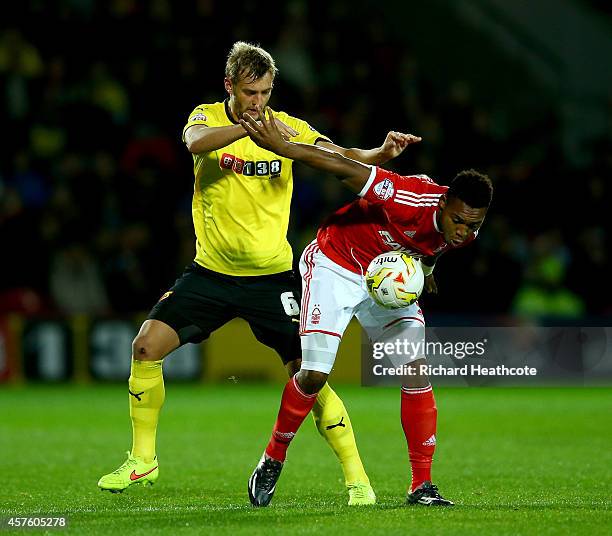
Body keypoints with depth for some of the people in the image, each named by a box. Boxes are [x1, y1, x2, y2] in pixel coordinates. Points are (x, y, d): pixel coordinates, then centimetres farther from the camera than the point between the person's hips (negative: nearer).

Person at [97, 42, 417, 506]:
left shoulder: (286, 126, -3)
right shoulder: (208, 118, -3)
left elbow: (341, 158, -13)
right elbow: (196, 141, -27)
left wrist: (381, 153, -34)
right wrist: (250, 125, -42)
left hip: (271, 274, -1)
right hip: (211, 271, 2)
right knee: (146, 346, -8)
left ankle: (357, 479, -2)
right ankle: (143, 460, 10)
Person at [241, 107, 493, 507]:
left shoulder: (466, 232, -13)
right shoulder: (413, 200, -35)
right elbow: (349, 170, -34)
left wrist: (424, 266, -3)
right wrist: (282, 147, -38)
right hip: (334, 265, -6)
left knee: (418, 370, -9)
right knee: (315, 375, -11)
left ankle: (422, 485, -3)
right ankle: (273, 460, 14)